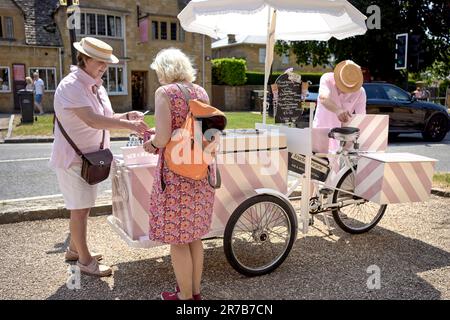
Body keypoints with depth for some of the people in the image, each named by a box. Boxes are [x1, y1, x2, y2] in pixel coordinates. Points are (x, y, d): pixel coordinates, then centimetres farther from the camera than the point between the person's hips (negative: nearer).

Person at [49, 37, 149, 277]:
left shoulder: (96, 87, 9)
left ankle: (74, 249, 34)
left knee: (84, 206, 17)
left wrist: (127, 115, -4)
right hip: (73, 158, -9)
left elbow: (106, 118, 14)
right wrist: (129, 125, -35)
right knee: (80, 209, 1)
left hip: (90, 157, 9)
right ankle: (85, 260, 14)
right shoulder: (71, 86, -20)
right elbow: (92, 121, -32)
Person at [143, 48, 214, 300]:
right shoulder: (202, 92, 10)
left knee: (177, 239, 8)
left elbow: (163, 138, -19)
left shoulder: (165, 92, -10)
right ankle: (195, 290, 33)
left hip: (176, 173, -7)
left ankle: (185, 295, 22)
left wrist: (151, 143, 4)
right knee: (194, 235, 19)